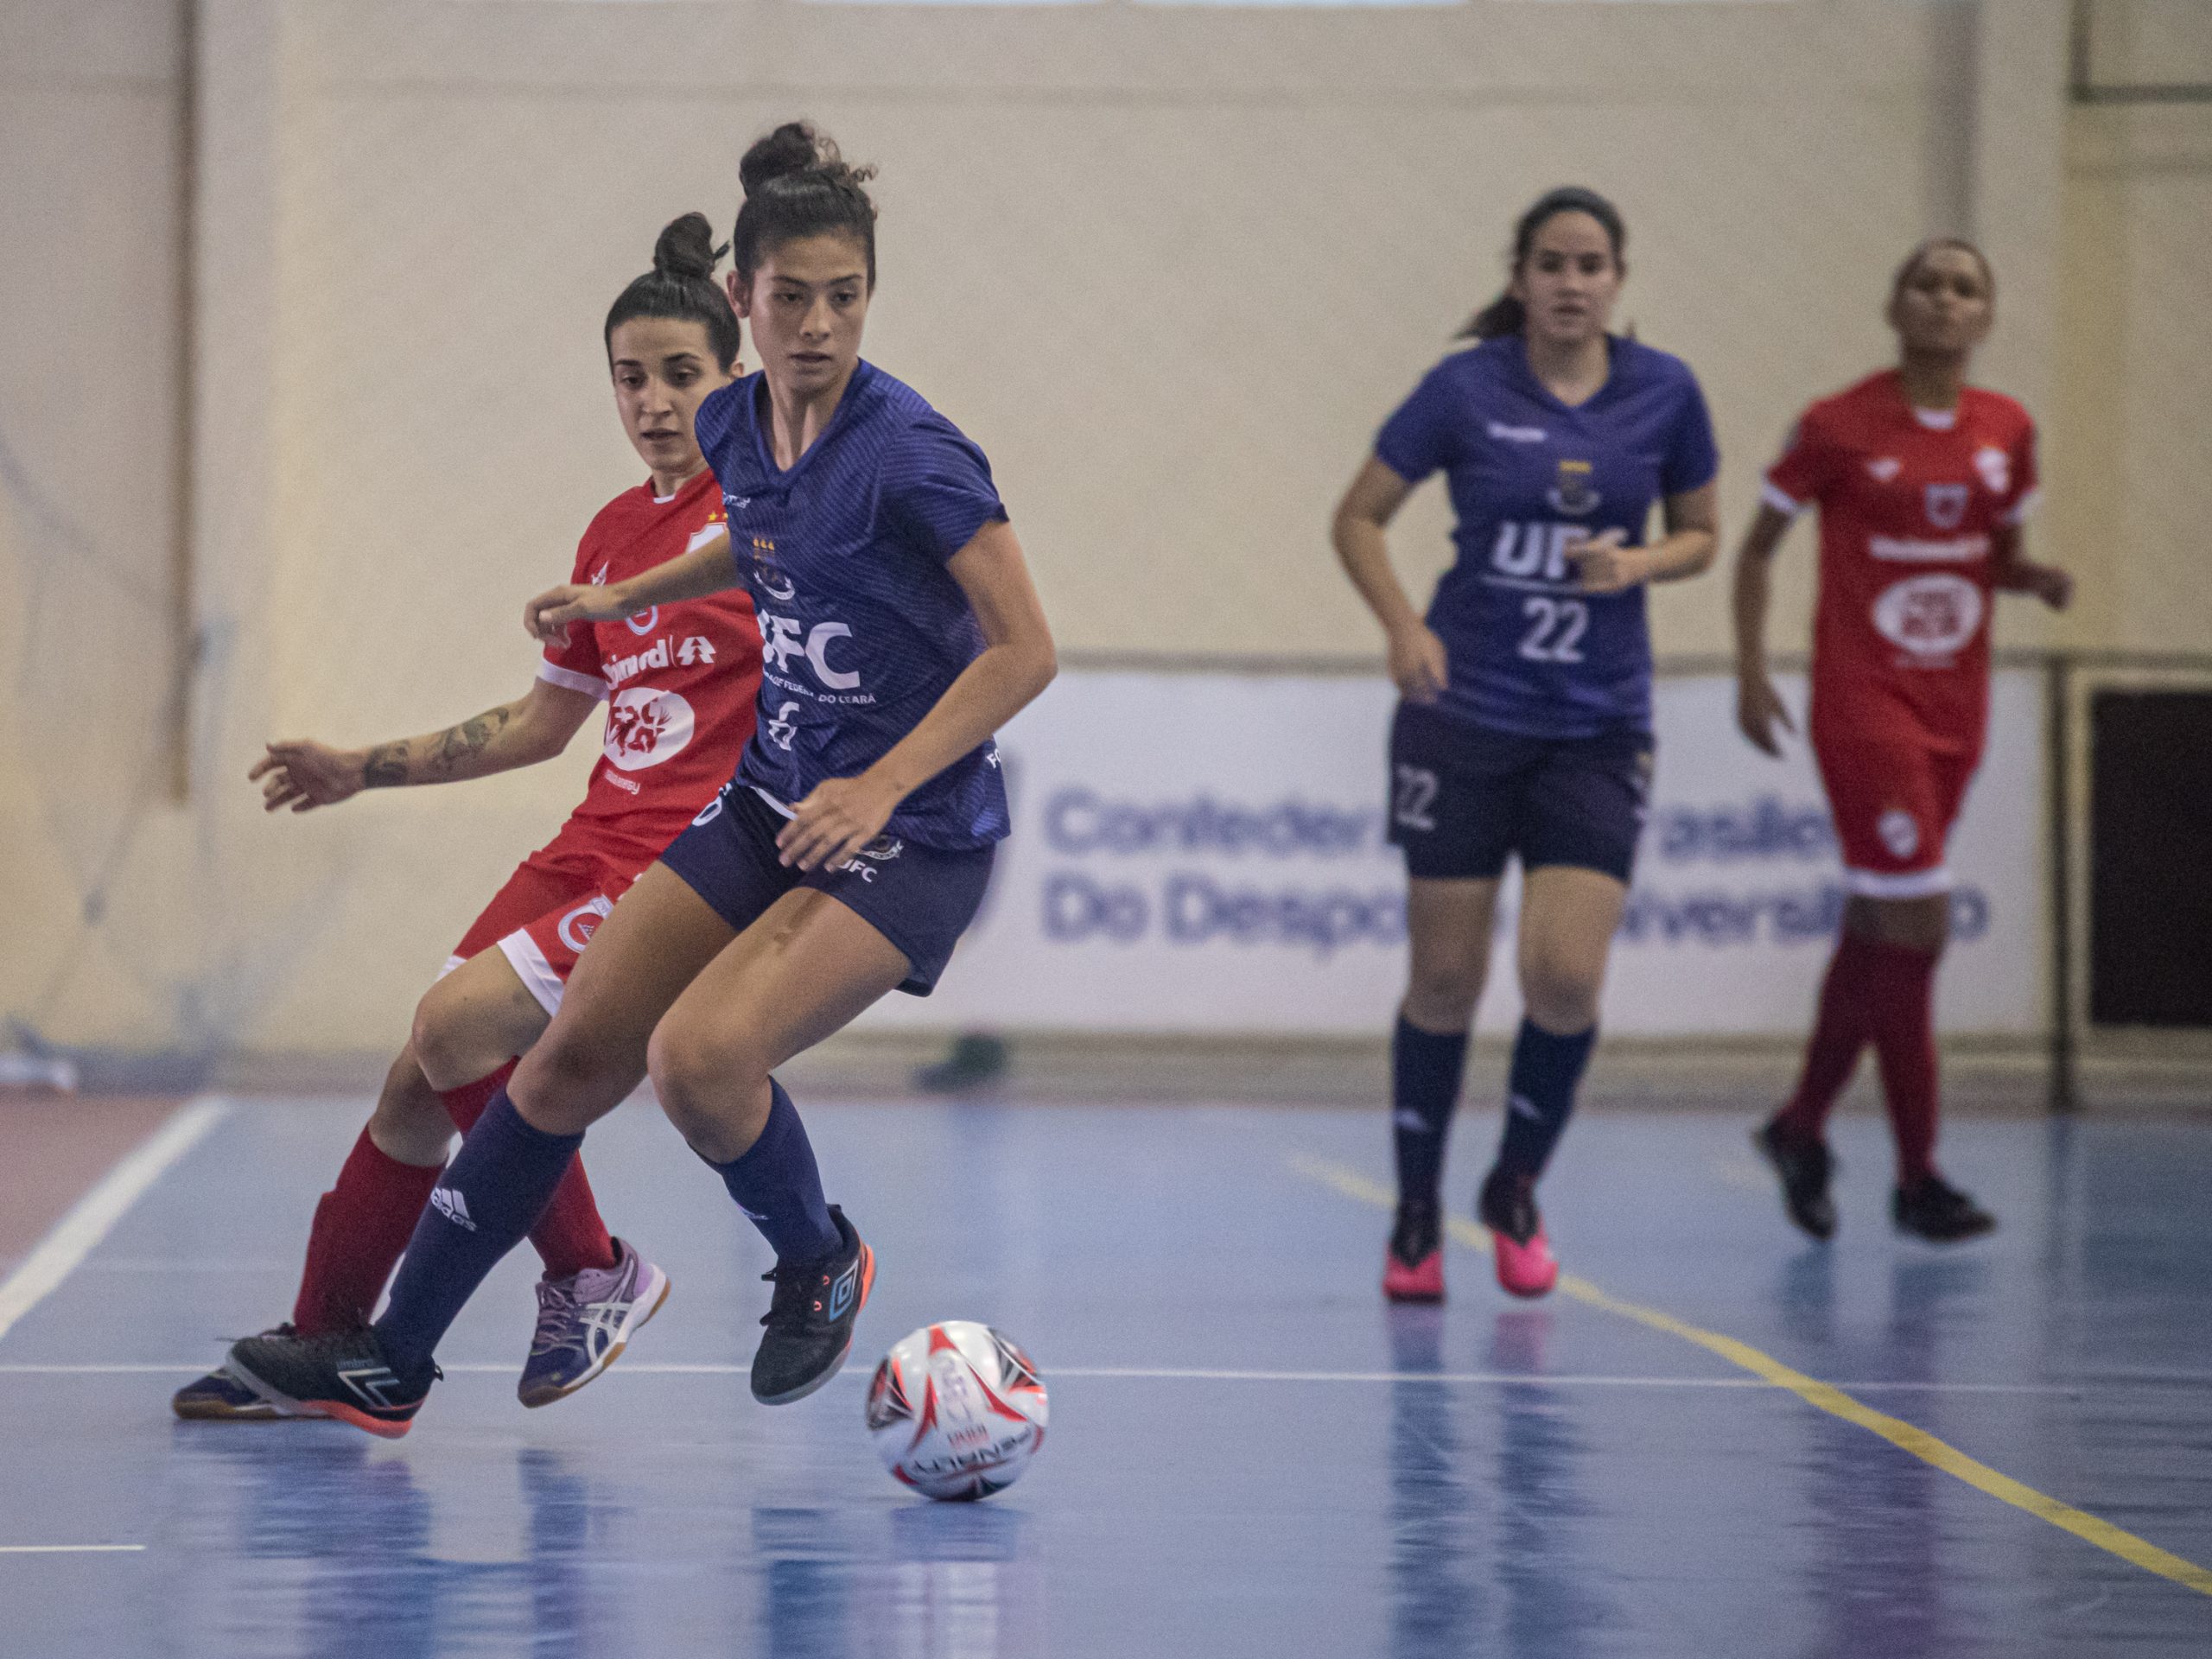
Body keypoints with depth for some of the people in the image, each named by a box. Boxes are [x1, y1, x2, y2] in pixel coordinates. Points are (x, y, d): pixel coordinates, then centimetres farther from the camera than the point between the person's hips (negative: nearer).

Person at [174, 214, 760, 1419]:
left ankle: (590, 1274, -1)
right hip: (596, 844, 7)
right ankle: (318, 1348, 17)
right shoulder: (614, 533, 16)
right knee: (419, 1080, 4)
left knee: (460, 1026, -20)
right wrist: (363, 770, 26)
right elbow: (542, 721, 26)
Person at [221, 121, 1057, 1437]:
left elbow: (1026, 650, -19)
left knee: (699, 1055, -26)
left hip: (912, 837, -7)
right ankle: (390, 1364, 16)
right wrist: (628, 596, 24)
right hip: (775, 806, 7)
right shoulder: (734, 427, 2)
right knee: (572, 1058, 5)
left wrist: (882, 785, -24)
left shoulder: (911, 454, -20)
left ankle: (822, 1263, 5)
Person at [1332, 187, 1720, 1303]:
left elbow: (1698, 535, 12)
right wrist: (1403, 625, -14)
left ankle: (1517, 1188, 15)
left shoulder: (1664, 394, 0)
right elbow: (1359, 517, 2)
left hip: (1598, 727, 1)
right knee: (1445, 976, 1)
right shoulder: (1466, 390, -6)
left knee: (1566, 977, -11)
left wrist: (1638, 564, -10)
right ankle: (1416, 1217, 19)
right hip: (1463, 715, -1)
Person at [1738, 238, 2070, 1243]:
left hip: (1954, 708, 6)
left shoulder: (2006, 432, 5)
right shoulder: (1837, 428, -8)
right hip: (1862, 701, -5)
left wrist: (2035, 579, -6)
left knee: (1879, 927, 13)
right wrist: (1751, 671, -7)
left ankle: (1801, 1126, 30)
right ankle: (1916, 1176, -1)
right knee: (1915, 924, -10)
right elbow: (1758, 547, 1)